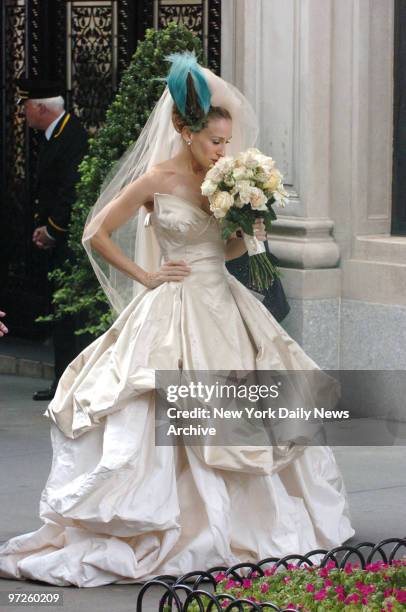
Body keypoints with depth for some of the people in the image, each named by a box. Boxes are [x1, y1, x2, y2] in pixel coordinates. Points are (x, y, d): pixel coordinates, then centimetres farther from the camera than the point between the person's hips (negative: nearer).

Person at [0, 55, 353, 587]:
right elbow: (96, 234, -8)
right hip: (175, 311, -6)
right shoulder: (156, 180, -10)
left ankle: (247, 519, 21)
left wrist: (248, 237, -3)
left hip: (223, 305, 7)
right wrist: (145, 276, -6)